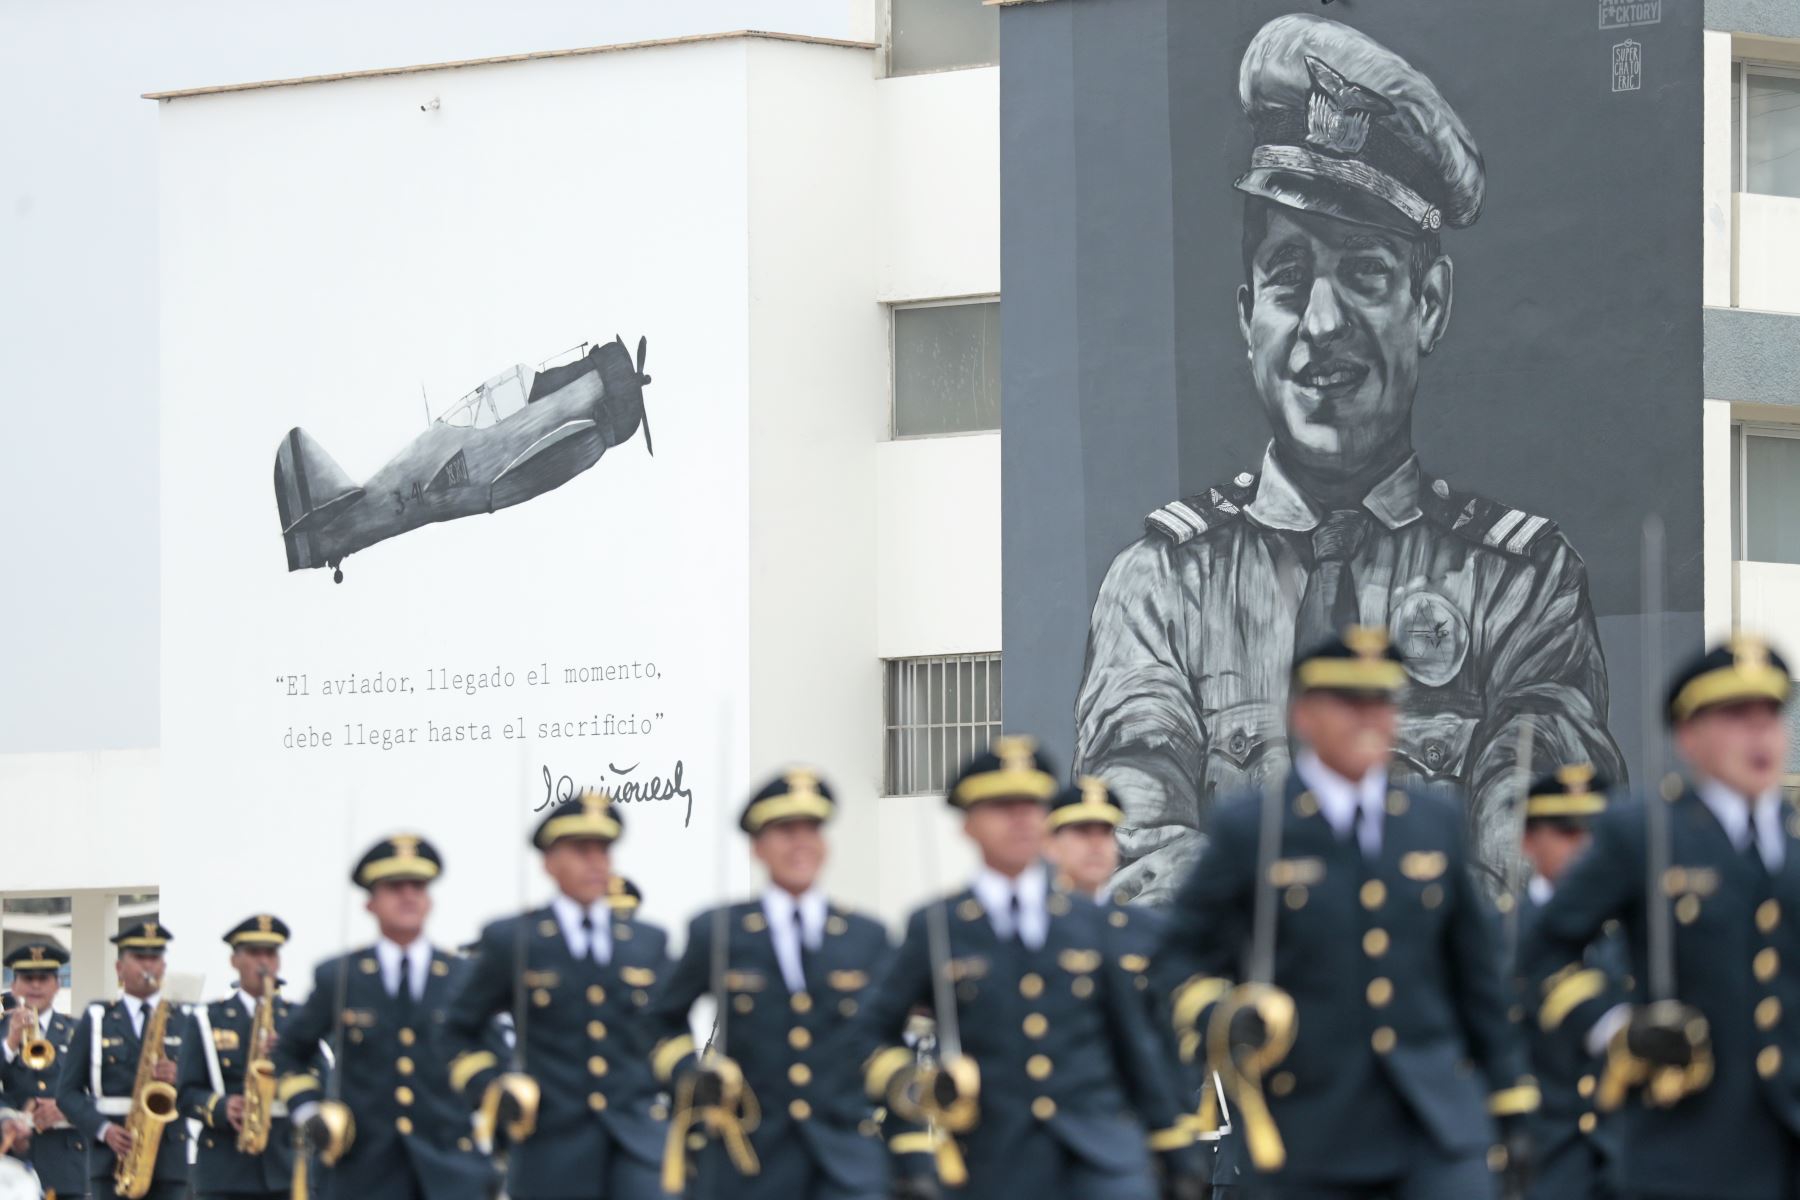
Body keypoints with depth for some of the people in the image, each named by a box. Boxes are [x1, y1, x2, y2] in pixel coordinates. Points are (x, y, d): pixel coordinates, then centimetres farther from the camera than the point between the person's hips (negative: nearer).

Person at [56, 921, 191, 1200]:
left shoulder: (183, 1022, 12)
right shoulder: (96, 1021, 10)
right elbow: (68, 1091, 5)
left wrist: (180, 1079, -15)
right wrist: (103, 1129, -11)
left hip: (169, 1156, 1)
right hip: (112, 1154, -1)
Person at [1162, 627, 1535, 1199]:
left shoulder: (1437, 822, 10)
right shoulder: (1249, 828, -1)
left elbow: (1476, 973, 14)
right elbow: (1186, 957, 4)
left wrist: (1511, 1106, 14)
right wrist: (1224, 1017, -18)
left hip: (1439, 1119, 2)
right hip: (1311, 1125, -2)